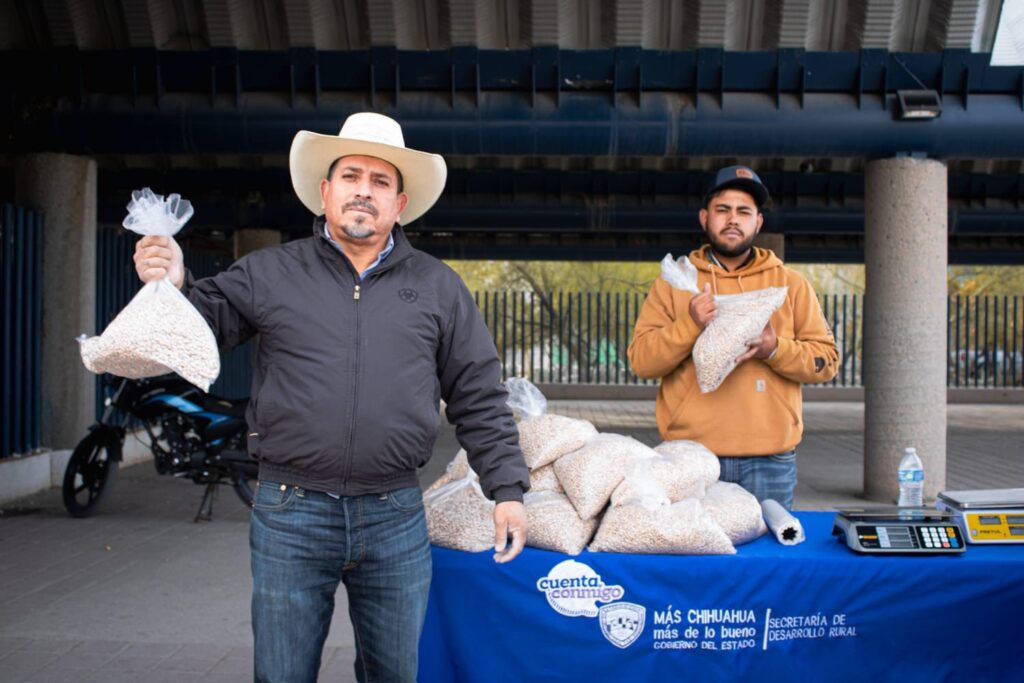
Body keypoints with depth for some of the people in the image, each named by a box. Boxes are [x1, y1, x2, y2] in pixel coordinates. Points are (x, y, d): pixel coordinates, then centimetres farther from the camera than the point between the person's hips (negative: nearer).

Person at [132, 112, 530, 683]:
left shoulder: (438, 286, 6)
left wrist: (507, 488, 3)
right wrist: (175, 287, -18)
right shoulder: (270, 273, 4)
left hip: (396, 516, 1)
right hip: (289, 513, -1)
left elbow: (479, 399, 7)